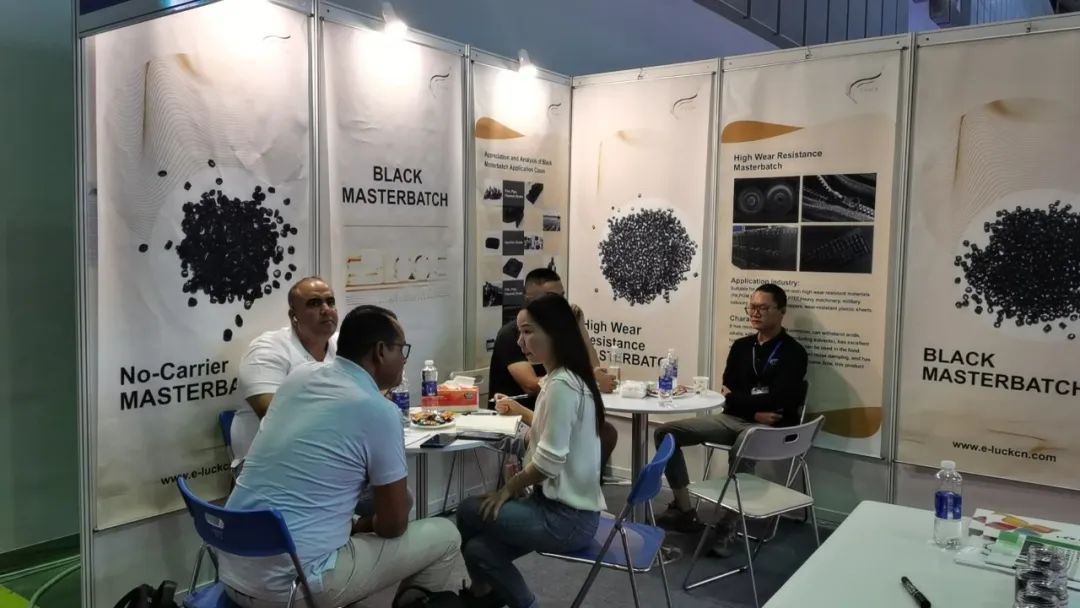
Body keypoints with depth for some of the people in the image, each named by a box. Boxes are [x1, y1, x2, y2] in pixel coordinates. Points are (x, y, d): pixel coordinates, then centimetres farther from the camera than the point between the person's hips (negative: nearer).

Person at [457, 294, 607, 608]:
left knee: (470, 511, 0)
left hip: (566, 518, -8)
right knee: (480, 549, 3)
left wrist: (509, 488, -6)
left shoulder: (561, 385, -22)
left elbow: (548, 463, -22)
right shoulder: (564, 379, 10)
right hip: (563, 507, 8)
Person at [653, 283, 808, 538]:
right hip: (733, 419, 7)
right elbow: (727, 391, 6)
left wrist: (734, 398, -4)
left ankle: (730, 521, -23)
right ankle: (684, 510, -4)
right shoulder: (741, 346, 14)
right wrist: (755, 410, -12)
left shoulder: (792, 352, -4)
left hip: (770, 427, -6)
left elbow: (777, 400, -15)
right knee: (666, 433, -6)